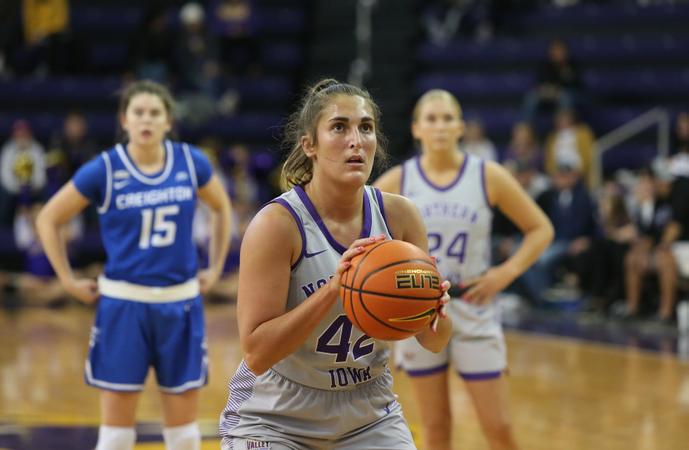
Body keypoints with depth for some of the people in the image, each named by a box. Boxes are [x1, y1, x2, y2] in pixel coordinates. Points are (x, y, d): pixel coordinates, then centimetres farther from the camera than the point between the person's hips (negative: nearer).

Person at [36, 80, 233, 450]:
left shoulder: (191, 162, -1)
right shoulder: (104, 169, -8)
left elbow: (222, 208, 18)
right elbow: (48, 220, 1)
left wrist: (215, 269, 13)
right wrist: (69, 281, -1)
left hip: (180, 302, 2)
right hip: (123, 303, -2)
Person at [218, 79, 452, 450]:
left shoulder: (398, 216, -7)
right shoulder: (278, 224, -19)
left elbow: (433, 342, -2)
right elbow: (256, 353, -24)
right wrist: (331, 289, -34)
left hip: (370, 417, 4)